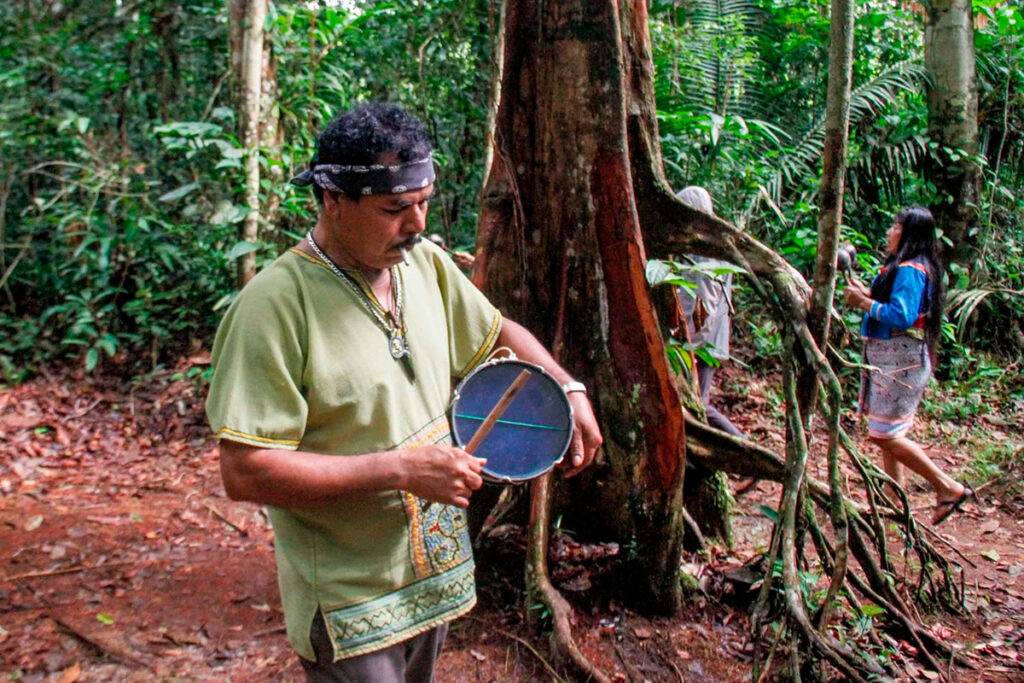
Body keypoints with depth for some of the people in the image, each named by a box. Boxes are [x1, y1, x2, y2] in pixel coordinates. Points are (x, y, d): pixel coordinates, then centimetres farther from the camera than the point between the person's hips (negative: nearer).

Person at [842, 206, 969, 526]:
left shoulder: (909, 270, -17)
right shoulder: (900, 267, 15)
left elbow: (901, 316, -26)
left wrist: (863, 303, -19)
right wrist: (864, 293, 7)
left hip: (901, 361, -10)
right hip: (888, 359, 10)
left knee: (885, 434, -8)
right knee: (887, 434, 14)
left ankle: (948, 488, 2)